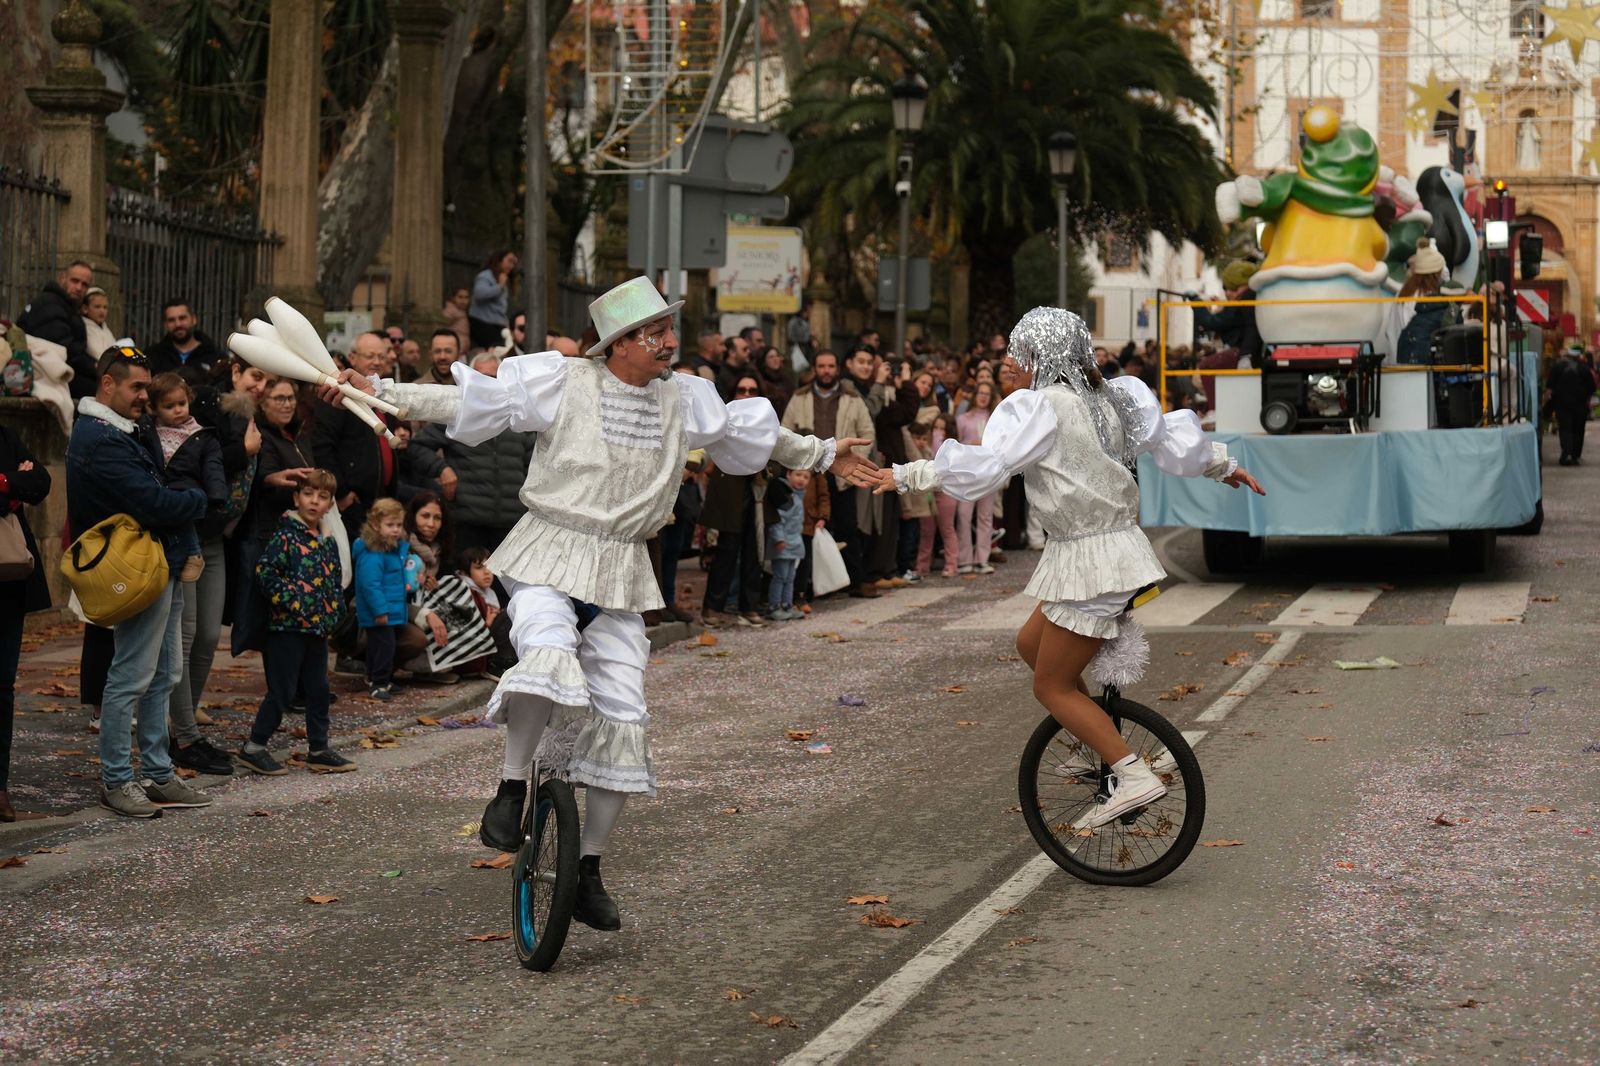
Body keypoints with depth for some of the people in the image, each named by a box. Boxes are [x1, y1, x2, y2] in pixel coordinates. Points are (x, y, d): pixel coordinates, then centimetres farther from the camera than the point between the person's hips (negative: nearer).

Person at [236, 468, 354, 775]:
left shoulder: (328, 544, 13)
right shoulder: (286, 536, -10)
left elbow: (334, 583, 23)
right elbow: (265, 572, -17)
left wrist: (333, 613, 9)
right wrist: (291, 600, -18)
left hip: (318, 629, 7)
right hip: (287, 626, -7)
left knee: (318, 690, 11)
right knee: (282, 691, -4)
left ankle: (319, 749, 20)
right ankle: (253, 748, 6)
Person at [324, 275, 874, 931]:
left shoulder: (684, 398, 7)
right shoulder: (561, 382, -6)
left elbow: (753, 432, 23)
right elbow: (465, 401, -5)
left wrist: (824, 456, 29)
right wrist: (373, 390, -11)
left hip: (621, 573, 5)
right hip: (549, 554, -4)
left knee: (621, 720, 0)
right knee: (548, 656, -35)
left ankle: (588, 870, 13)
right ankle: (511, 789, -12)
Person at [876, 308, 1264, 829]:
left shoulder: (1042, 408, -14)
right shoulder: (1107, 399, 10)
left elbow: (982, 467, -21)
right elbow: (1172, 438, 19)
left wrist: (907, 475, -13)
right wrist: (1225, 464, 35)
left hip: (1091, 560, -9)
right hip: (1119, 547, 9)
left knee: (1052, 686, -1)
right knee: (1031, 643, 21)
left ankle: (1133, 776, -9)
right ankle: (1104, 749, 24)